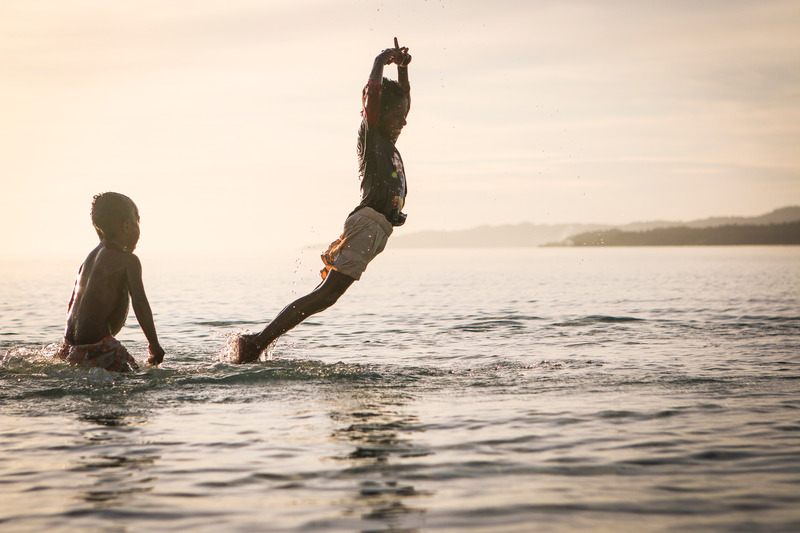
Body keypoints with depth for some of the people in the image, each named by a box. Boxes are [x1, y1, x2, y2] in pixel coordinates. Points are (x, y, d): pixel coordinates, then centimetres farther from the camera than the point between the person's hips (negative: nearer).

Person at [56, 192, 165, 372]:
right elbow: (140, 304, -12)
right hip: (98, 347, -8)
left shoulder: (90, 257, 20)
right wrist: (155, 346, -6)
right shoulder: (128, 259, -5)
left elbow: (72, 303, 24)